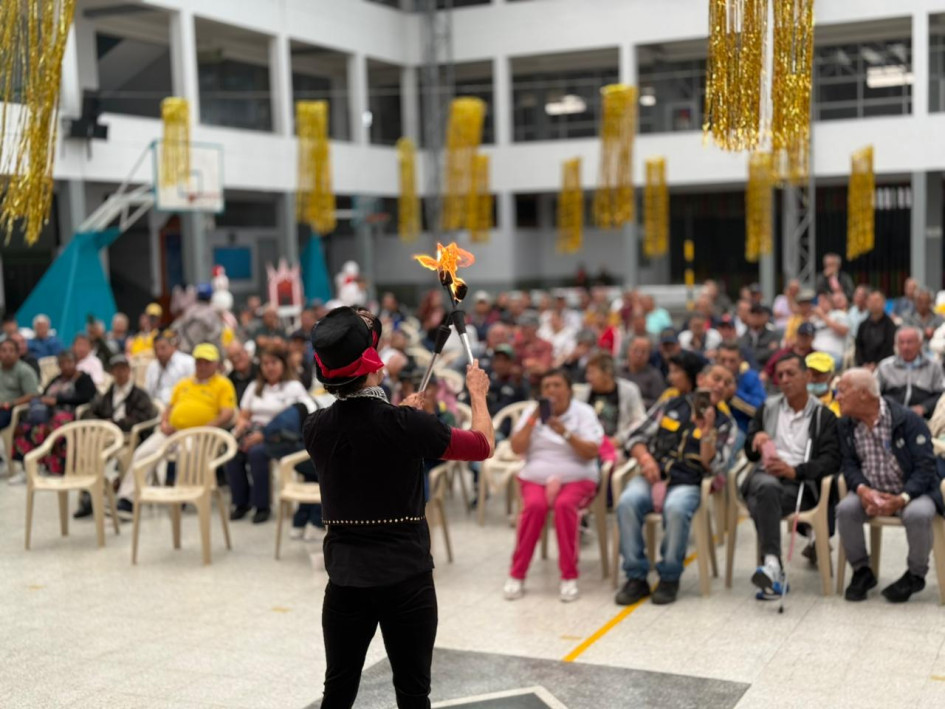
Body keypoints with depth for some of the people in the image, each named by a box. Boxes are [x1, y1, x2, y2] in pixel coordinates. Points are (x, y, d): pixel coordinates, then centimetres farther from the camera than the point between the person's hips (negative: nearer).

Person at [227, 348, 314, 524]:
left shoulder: (294, 387, 6)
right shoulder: (254, 387, 23)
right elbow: (244, 415, 19)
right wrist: (241, 425, -6)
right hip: (253, 429, 4)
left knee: (256, 452, -36)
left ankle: (262, 506, -24)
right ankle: (240, 503, -16)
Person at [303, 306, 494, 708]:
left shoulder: (315, 428, -3)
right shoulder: (404, 424, -17)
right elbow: (483, 447, -4)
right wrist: (478, 394, 13)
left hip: (345, 578, 4)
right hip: (406, 577, -4)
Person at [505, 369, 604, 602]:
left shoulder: (583, 413, 3)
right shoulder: (531, 413, 11)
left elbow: (592, 452, -10)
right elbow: (517, 449, -2)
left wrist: (565, 433, -23)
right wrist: (533, 419, -10)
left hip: (577, 480, -1)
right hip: (535, 478, 2)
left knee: (564, 504, -34)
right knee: (535, 505, -32)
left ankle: (569, 577, -24)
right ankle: (517, 575, -20)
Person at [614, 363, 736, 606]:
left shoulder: (724, 424, 12)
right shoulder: (670, 406, 15)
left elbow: (713, 466, -1)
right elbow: (636, 437, 12)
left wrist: (706, 430, -13)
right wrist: (644, 457, -9)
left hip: (688, 483, -1)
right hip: (653, 476, 1)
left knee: (676, 510, -37)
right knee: (627, 503, -31)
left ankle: (669, 578, -18)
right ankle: (636, 577, -21)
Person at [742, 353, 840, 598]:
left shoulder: (823, 416, 13)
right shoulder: (768, 408, 25)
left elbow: (831, 460, 0)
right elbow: (749, 452, 26)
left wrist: (794, 470, -17)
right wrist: (756, 439, 1)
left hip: (801, 484, -2)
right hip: (764, 476, 2)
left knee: (760, 504, -37)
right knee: (767, 487, -38)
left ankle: (770, 569, -46)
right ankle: (773, 566, -52)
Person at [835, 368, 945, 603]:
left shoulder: (909, 420, -12)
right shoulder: (845, 425, 3)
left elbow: (925, 467, -16)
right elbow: (849, 464, 1)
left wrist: (901, 499, -31)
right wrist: (862, 489, -22)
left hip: (911, 492, -4)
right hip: (870, 493, 4)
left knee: (918, 514, -36)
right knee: (845, 509, -27)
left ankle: (916, 575, -7)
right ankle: (862, 571, -4)